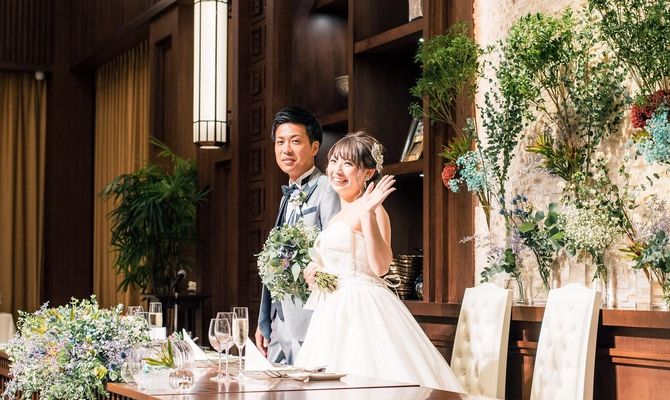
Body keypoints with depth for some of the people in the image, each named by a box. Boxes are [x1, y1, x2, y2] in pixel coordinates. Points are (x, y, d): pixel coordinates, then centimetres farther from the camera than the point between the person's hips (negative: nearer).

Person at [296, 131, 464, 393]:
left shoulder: (371, 209, -8)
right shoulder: (338, 216, 20)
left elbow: (380, 266, -20)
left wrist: (368, 214, -25)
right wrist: (315, 271, 11)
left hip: (364, 309, -9)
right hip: (335, 312, 9)